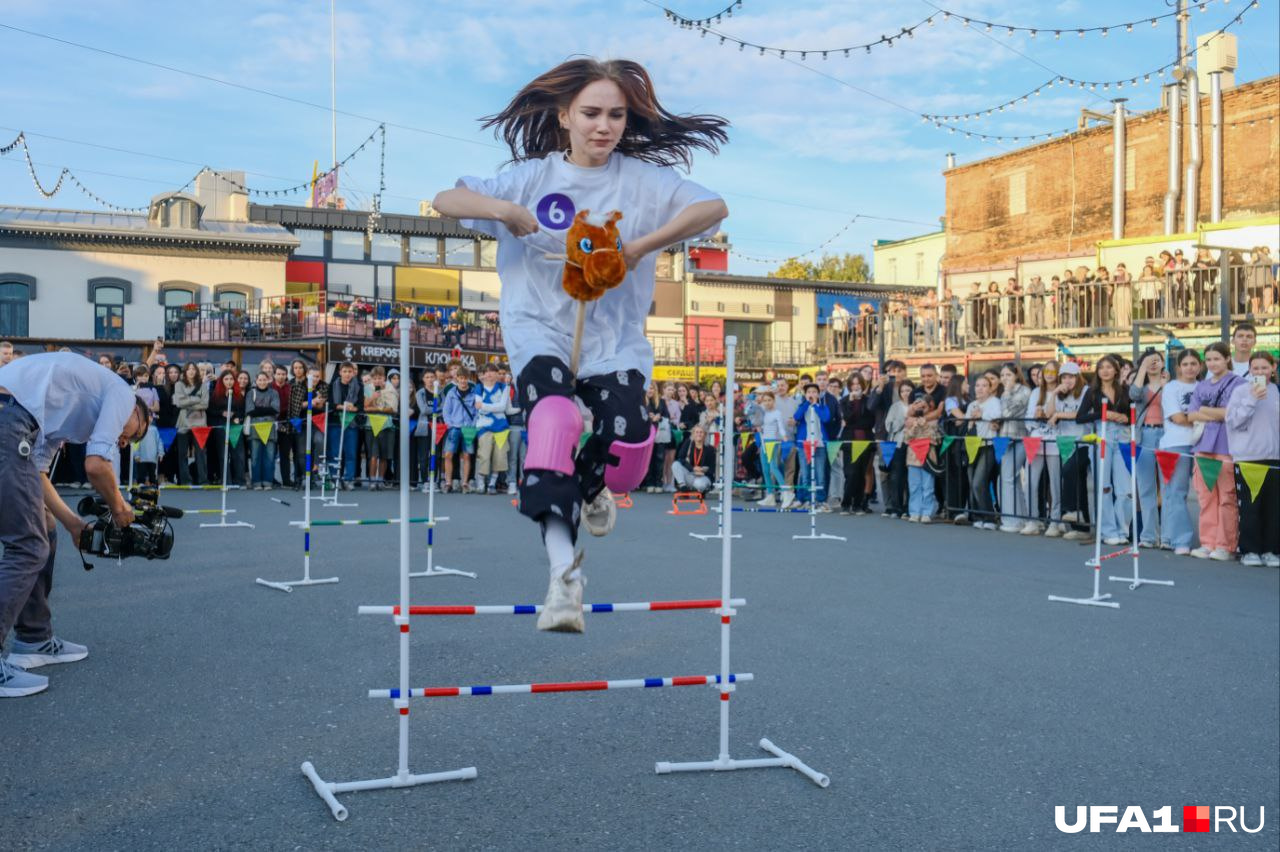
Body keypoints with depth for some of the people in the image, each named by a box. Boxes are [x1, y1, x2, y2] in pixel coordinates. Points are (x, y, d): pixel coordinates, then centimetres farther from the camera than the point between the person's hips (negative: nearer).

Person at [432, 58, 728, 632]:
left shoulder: (641, 180, 3)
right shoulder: (533, 176, 4)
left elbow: (713, 208, -9)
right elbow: (444, 201, -2)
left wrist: (643, 246, -21)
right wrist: (497, 207, -24)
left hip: (615, 338, 1)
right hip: (540, 330, -1)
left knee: (626, 445, -21)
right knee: (554, 418, -31)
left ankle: (592, 487, 20)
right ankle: (564, 573, -35)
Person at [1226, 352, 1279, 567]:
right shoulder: (1241, 391, -2)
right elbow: (1233, 421, -8)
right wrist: (1251, 399, -16)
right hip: (1247, 457, -4)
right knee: (1250, 507, -1)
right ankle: (1249, 550, 6)